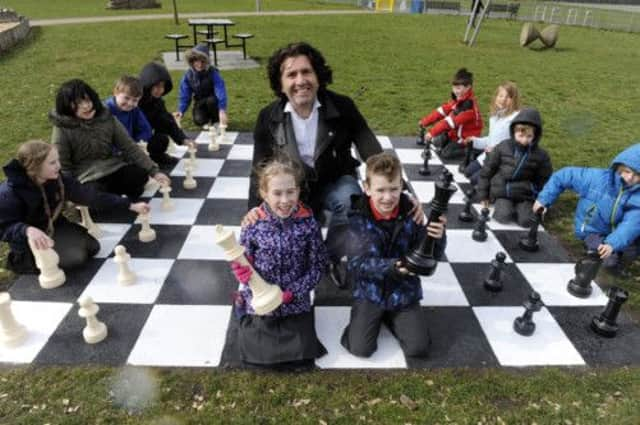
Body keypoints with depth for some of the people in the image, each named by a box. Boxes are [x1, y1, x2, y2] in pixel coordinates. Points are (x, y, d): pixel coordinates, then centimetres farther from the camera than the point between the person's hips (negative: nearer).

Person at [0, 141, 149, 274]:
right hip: (28, 241, -6)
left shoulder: (59, 180, -12)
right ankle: (22, 259, 1)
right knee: (74, 257, -22)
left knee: (92, 247, -6)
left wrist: (130, 205, -17)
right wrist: (27, 230, -50)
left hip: (55, 228, 6)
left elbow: (90, 196, -12)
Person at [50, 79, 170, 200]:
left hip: (113, 168, 3)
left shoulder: (106, 118, -1)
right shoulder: (62, 129, -10)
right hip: (87, 177, -3)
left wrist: (154, 171, -8)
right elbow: (63, 168, -6)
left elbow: (129, 147, 0)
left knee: (140, 175, -23)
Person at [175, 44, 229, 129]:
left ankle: (216, 120, -8)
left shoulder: (213, 73, -27)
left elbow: (221, 92, -40)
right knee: (198, 121, -23)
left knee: (211, 100, -37)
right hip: (199, 102, 2)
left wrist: (222, 111, -55)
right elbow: (184, 95, -9)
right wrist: (181, 111, -26)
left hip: (212, 101, -2)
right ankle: (209, 118, 14)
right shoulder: (188, 75, -15)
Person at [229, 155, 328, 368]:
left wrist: (293, 293, -15)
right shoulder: (254, 224, -14)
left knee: (302, 354, 1)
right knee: (257, 354, 3)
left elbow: (318, 265, -7)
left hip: (296, 302, 1)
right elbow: (242, 262, -4)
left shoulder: (308, 222, -14)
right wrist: (242, 272, -27)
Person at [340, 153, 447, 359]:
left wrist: (437, 239, -32)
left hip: (404, 291, 2)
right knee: (361, 348, -11)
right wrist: (391, 267, -39)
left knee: (418, 348, -5)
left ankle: (389, 317, 23)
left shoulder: (410, 213, -11)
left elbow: (430, 255, -9)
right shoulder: (359, 218, -17)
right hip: (370, 291, -2)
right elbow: (357, 263, -23)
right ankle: (377, 317, 21)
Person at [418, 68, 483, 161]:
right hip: (455, 133, 9)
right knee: (436, 141, 3)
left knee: (445, 154, -15)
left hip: (466, 137, -8)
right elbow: (443, 110, -3)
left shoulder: (468, 104, -30)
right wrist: (425, 121, -11)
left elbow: (452, 121, -37)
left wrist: (432, 132, -40)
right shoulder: (458, 99, -3)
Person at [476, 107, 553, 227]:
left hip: (525, 195, 1)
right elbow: (487, 170, 1)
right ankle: (500, 205, 10)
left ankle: (519, 207, 12)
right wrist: (483, 195, 3)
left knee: (526, 221, -19)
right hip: (502, 192, 0)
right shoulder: (503, 147, -5)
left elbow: (544, 180, 7)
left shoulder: (540, 155, -4)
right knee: (504, 217, -22)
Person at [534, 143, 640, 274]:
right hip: (593, 231, -3)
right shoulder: (599, 178, -23)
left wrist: (612, 244, -54)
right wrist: (544, 199, -15)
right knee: (611, 261, -25)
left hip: (616, 231, 3)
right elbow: (563, 176, -13)